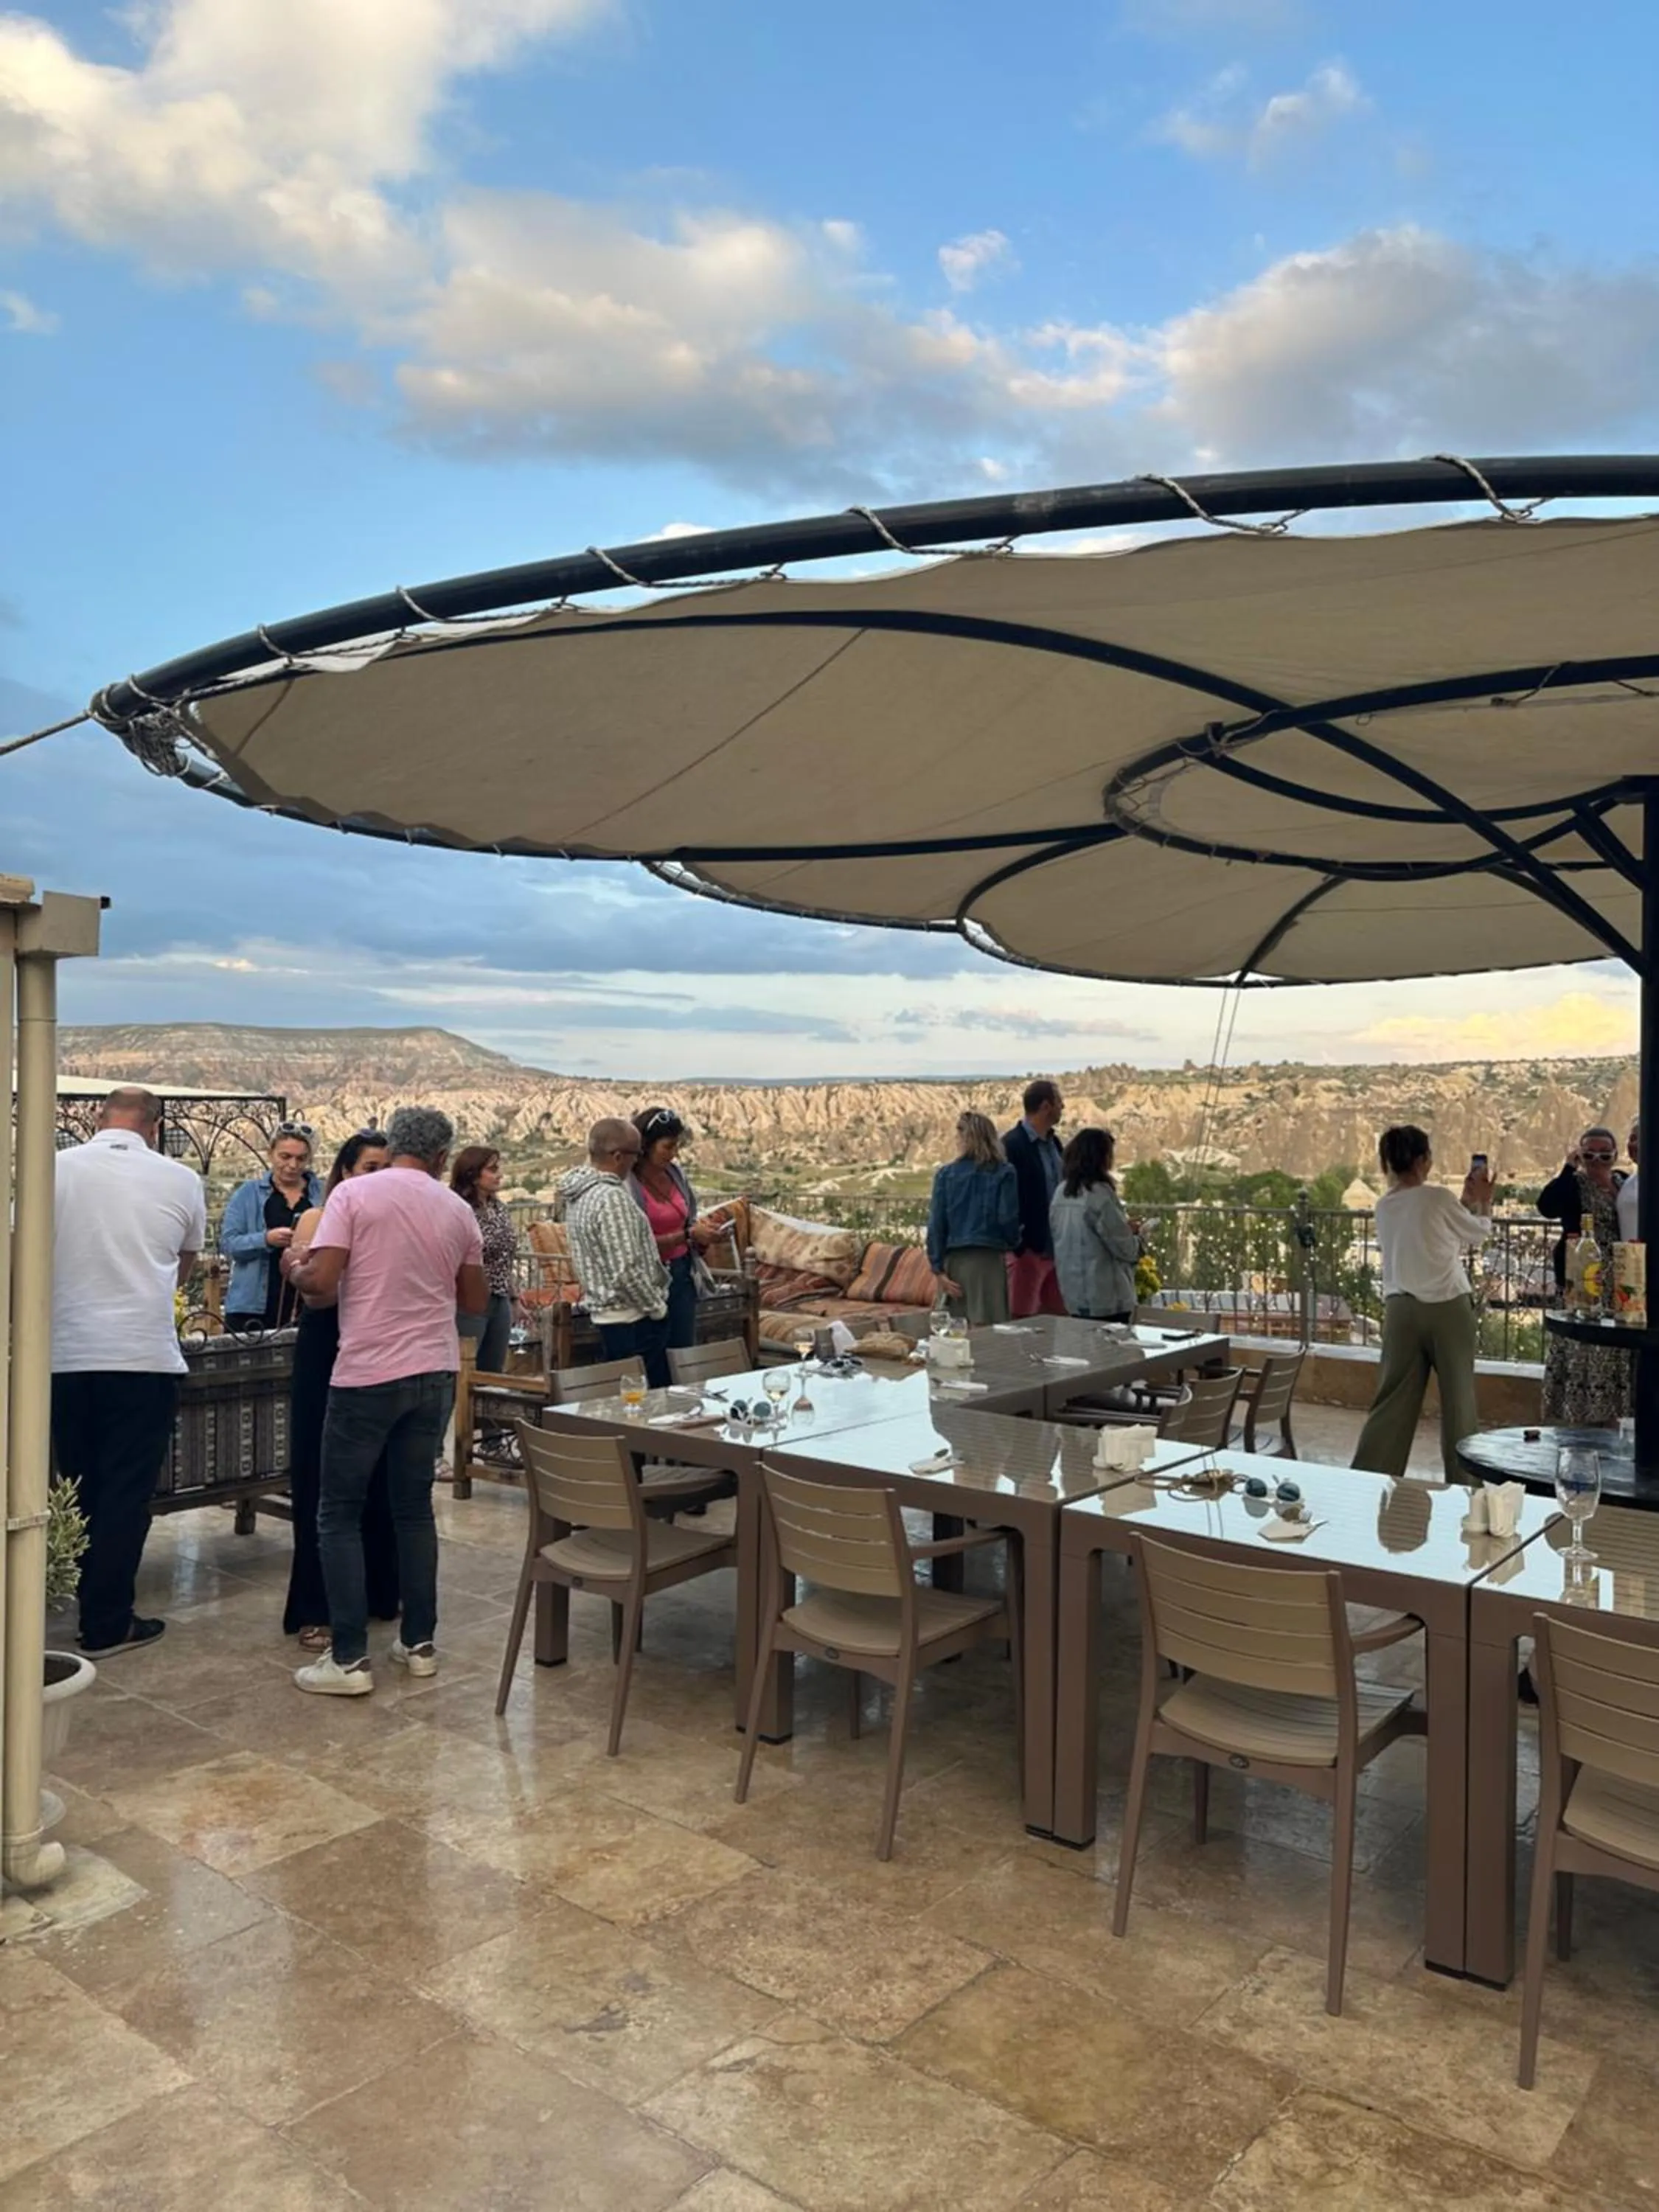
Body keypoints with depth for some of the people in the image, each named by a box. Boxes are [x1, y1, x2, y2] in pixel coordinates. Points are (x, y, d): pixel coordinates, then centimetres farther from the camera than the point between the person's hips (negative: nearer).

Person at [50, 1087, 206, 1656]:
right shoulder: (180, 1179, 2)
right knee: (125, 1494, 6)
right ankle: (107, 1624, 10)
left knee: (77, 1490, 16)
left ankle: (79, 1605, 26)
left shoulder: (56, 1169, 1)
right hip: (143, 1355, -2)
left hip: (63, 1355, 2)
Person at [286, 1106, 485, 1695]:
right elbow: (476, 1300, 11)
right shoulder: (457, 1210, 4)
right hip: (434, 1374, 4)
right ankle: (419, 1643, 20)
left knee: (339, 1514, 6)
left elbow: (321, 1285, -14)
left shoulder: (353, 1193, -8)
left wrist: (296, 1273, 8)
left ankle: (349, 1660, 5)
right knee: (414, 1507, 16)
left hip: (367, 1375, -4)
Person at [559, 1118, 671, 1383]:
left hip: (605, 1313, 10)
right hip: (634, 1319, -10)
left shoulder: (577, 1194, 8)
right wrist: (657, 1307, -11)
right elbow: (627, 1271, -25)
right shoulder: (611, 1198, -22)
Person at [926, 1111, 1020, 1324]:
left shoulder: (945, 1174, 1)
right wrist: (1011, 1245, 17)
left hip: (954, 1258, 2)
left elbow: (936, 1224, -2)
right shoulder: (1003, 1173, -3)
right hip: (989, 1257, -2)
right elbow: (1008, 1218, -4)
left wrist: (938, 1268, 0)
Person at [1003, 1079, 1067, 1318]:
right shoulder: (1012, 1145, -14)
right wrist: (1018, 1245, -18)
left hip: (1055, 1248, 8)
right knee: (1020, 1322, -2)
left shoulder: (1054, 1143, 13)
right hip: (1027, 1249, -8)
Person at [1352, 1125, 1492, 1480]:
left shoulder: (1384, 1206, 7)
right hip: (1447, 1307, -5)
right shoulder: (1437, 1197, -11)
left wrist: (1467, 1200, 24)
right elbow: (1479, 1233, 6)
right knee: (1458, 1398, 9)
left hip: (1401, 1309, 5)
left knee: (1393, 1399, 8)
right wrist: (1483, 1201, 23)